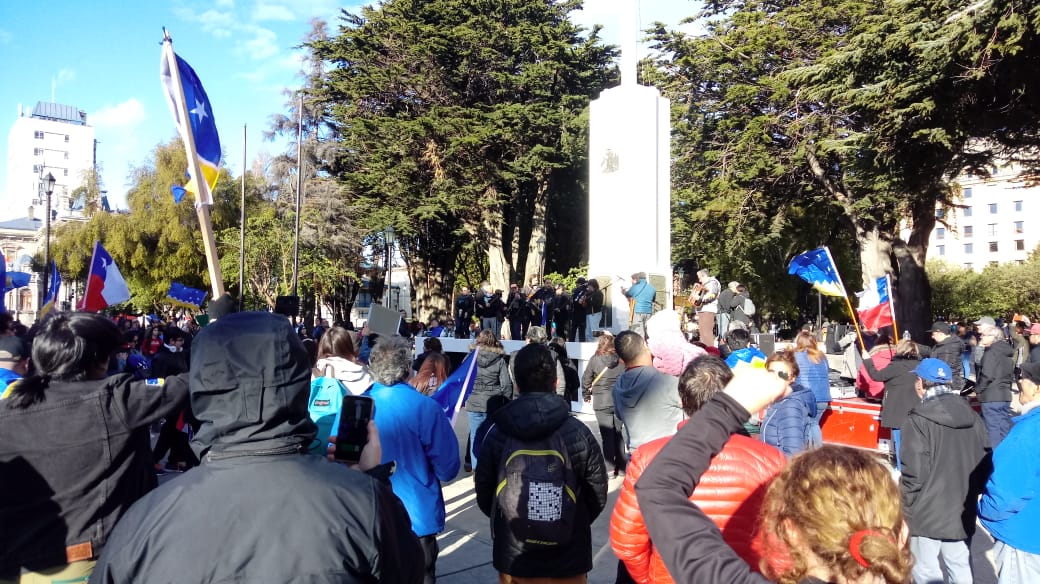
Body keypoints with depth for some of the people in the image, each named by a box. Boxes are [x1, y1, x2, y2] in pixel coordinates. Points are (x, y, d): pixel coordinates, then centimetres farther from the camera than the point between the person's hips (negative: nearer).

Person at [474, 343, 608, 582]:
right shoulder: (579, 433, -13)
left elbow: (483, 495, -2)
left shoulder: (496, 433, -11)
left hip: (513, 559, 1)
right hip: (568, 560, 0)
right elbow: (597, 496, -4)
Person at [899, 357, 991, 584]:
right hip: (963, 513, 6)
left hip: (927, 514, -6)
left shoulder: (918, 420, -17)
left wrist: (906, 508, -6)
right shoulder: (972, 417, 4)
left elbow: (914, 473, -18)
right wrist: (972, 494, 19)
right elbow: (985, 463, 9)